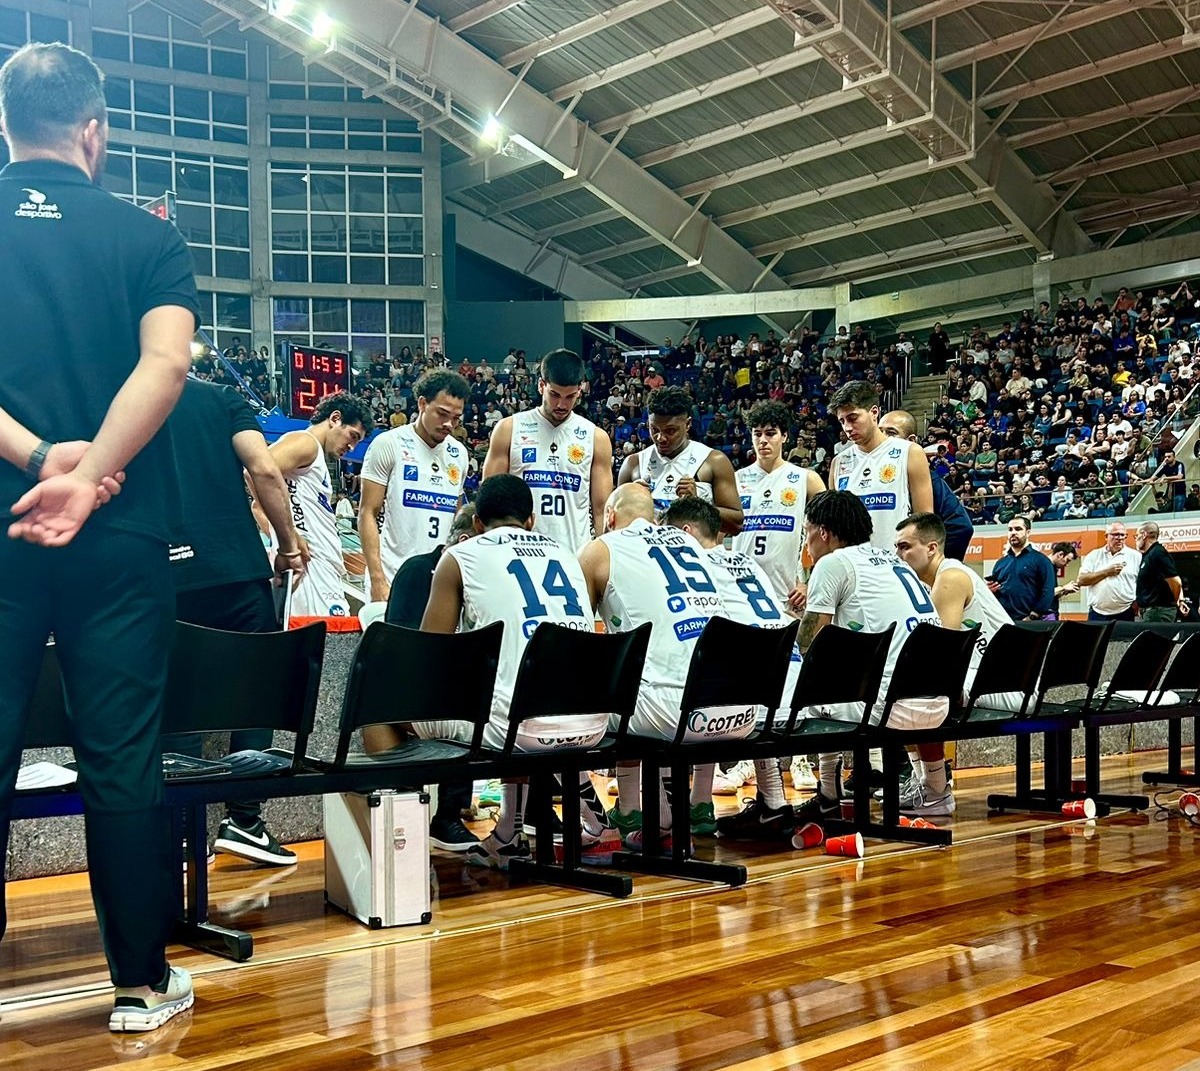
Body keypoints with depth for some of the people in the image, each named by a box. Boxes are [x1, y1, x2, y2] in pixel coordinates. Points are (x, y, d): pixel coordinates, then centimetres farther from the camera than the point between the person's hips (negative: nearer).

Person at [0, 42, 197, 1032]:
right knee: (123, 756, 5)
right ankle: (143, 981, 14)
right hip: (120, 534, -1)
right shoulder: (148, 237, 1)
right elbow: (167, 364, -15)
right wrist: (89, 477, -20)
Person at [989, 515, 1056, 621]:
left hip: (1029, 622, -5)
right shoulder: (1001, 562, 17)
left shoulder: (1040, 560, 1)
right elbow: (993, 594, 22)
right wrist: (990, 591, -1)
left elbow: (1048, 592, -8)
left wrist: (1032, 617, -16)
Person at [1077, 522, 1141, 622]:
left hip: (1124, 615, -1)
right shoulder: (1094, 555, 9)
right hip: (1097, 614, 1)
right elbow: (1082, 580, 0)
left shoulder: (1136, 556, 6)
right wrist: (1106, 572, -9)